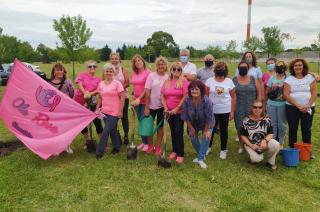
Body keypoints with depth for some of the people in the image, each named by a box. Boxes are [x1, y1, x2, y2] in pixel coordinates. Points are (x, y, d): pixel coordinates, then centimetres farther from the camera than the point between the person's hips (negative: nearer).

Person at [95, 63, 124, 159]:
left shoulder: (117, 83, -8)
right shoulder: (101, 84, 7)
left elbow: (122, 98, -10)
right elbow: (100, 98, 15)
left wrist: (120, 111, -13)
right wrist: (97, 109, 9)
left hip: (114, 112, -5)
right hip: (104, 112, 5)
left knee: (105, 131, -5)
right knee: (112, 130, 16)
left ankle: (99, 152, 4)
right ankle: (116, 147, 32)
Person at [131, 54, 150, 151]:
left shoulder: (148, 72, -12)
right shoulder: (134, 73, 8)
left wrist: (139, 98, -18)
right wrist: (135, 98, 12)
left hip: (145, 100, -6)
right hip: (136, 100, 6)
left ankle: (147, 143, 12)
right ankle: (143, 141, 25)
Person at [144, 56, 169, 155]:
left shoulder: (168, 77, -2)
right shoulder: (151, 76, -6)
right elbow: (147, 92, -8)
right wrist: (146, 107, -11)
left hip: (162, 106, 1)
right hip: (151, 105, 0)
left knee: (160, 126, 11)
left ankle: (158, 147, 27)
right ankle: (150, 145, 31)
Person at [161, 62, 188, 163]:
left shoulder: (184, 81, -9)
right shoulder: (167, 82, 5)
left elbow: (185, 97, -14)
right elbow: (162, 96, 6)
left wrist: (177, 108, -15)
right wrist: (165, 107, -6)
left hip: (180, 111, -5)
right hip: (169, 112, 5)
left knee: (178, 132, -4)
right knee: (173, 132, 14)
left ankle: (180, 154, 7)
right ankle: (174, 151, 28)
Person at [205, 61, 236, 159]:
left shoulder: (229, 81, -1)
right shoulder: (210, 81, -2)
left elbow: (233, 97, 2)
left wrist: (232, 112, 0)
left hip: (225, 111, 0)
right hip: (212, 110, 0)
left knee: (224, 130, 10)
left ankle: (223, 150, 26)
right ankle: (208, 147, 31)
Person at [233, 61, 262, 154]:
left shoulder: (253, 79, 4)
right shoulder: (234, 80, 1)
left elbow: (259, 93, 6)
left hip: (251, 108, 0)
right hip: (238, 109, 0)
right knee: (239, 127, 4)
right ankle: (241, 146, 21)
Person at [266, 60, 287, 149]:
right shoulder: (272, 78, 8)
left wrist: (283, 88, -14)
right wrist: (272, 88, -4)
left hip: (282, 104, -2)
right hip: (271, 104, 2)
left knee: (281, 124, 4)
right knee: (272, 124, 8)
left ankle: (281, 143, 17)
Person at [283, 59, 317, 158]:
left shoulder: (310, 77, 4)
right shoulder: (289, 79, 0)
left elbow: (314, 93, -1)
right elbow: (286, 94, -8)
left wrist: (308, 106, -13)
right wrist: (298, 106, -15)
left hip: (308, 108, 1)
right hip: (292, 107, -1)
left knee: (306, 129, 5)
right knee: (293, 129, 3)